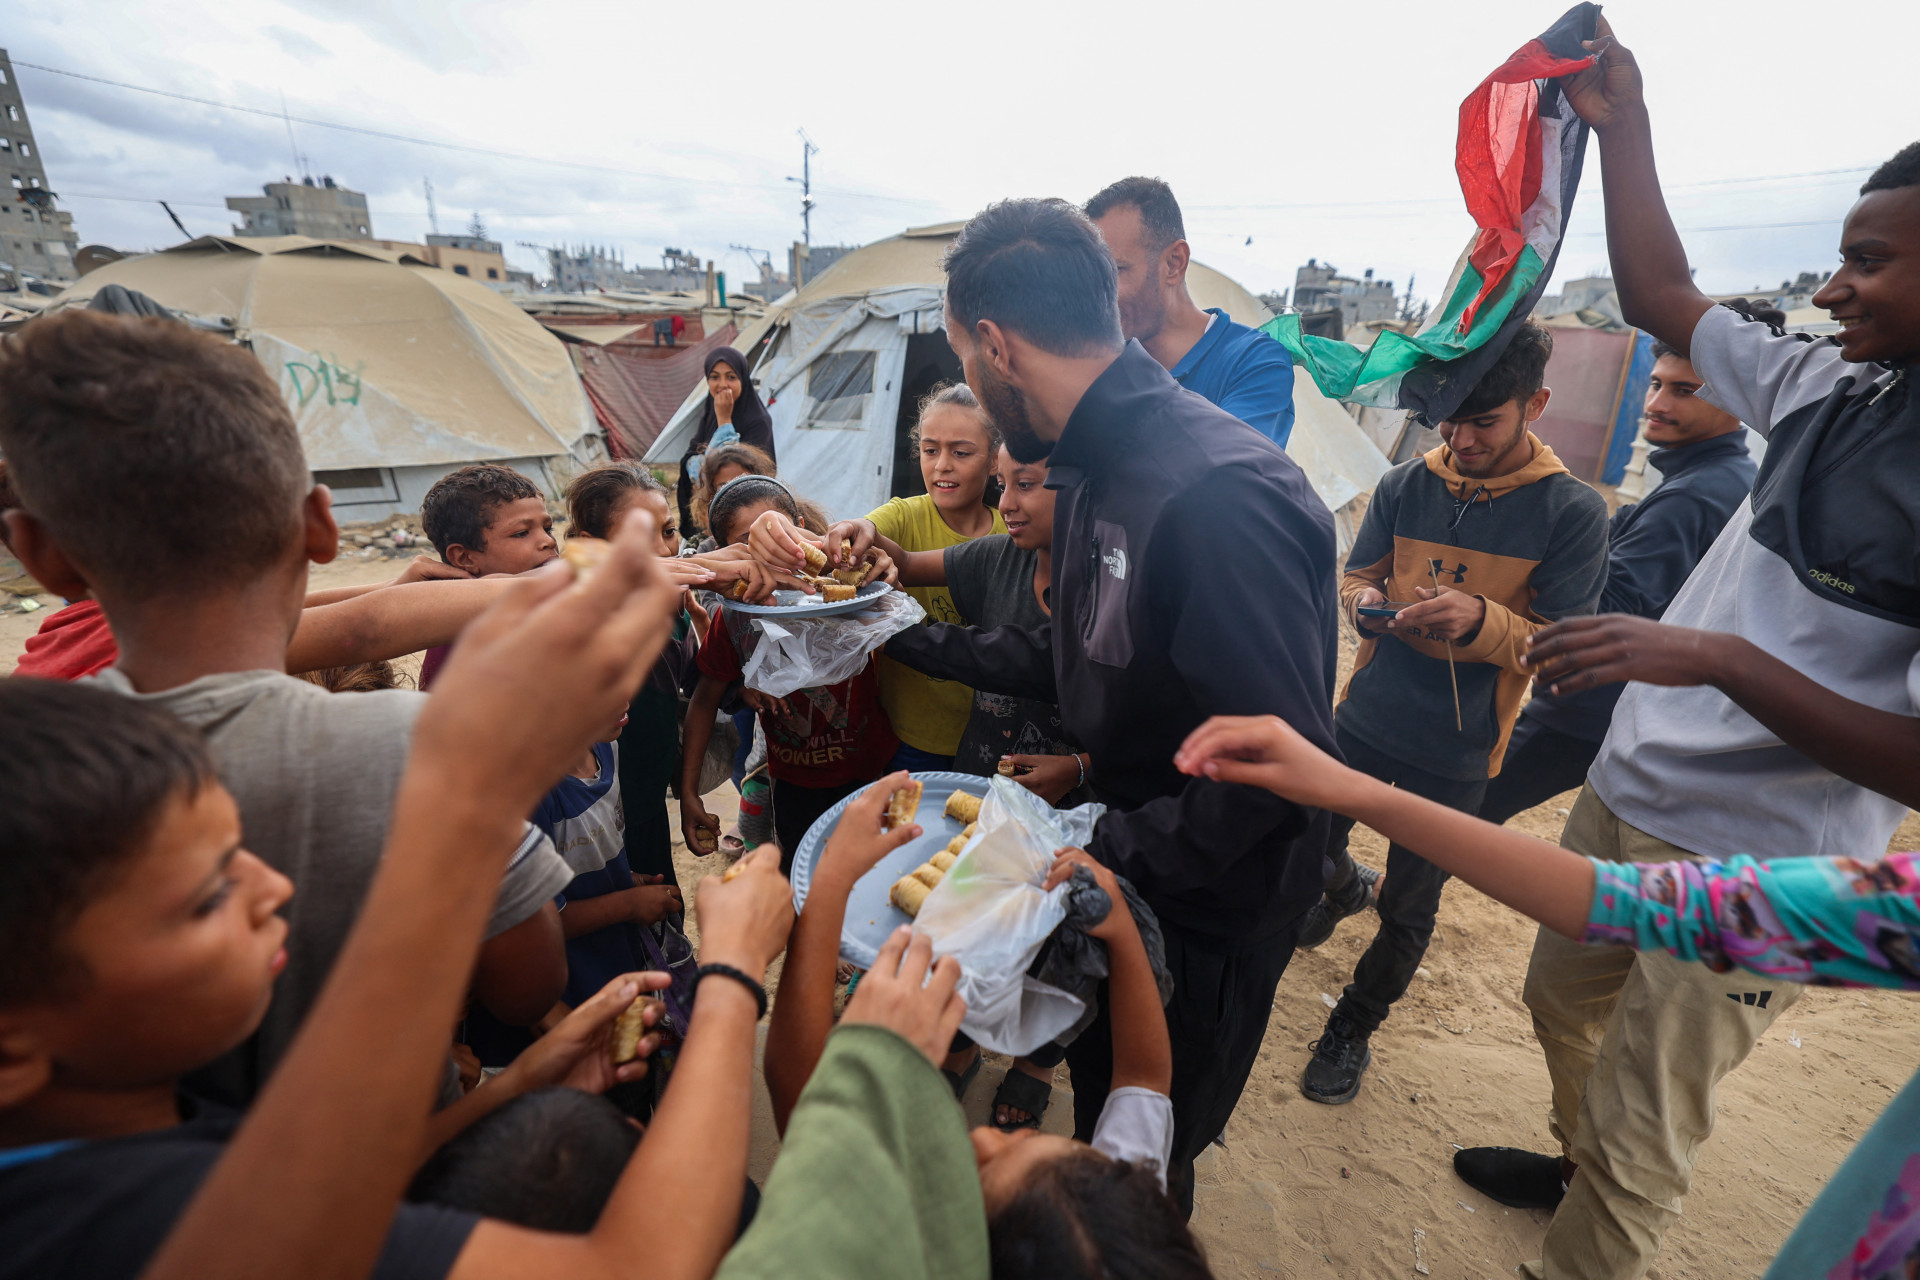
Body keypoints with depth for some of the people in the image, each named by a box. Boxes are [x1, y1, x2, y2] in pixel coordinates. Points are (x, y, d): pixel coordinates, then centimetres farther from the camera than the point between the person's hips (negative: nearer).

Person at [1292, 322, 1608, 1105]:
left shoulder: (1573, 512, -9)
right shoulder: (1404, 485, -1)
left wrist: (1480, 620, -30)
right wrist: (1365, 601, -19)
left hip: (1454, 755, -2)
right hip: (1362, 719, 3)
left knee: (1408, 915, 11)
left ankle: (1354, 1028, 35)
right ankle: (1348, 888, 53)